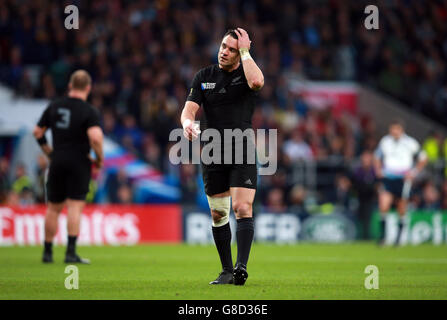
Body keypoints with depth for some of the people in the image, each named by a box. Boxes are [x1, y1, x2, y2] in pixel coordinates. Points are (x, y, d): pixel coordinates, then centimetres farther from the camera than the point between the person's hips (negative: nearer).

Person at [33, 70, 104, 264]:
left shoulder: (54, 107, 6)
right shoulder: (89, 112, -10)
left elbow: (37, 133, 11)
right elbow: (95, 138, -23)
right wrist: (100, 159, -8)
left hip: (57, 161, 4)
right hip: (79, 163, -4)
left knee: (53, 208, 13)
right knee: (75, 206, -4)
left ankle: (47, 252, 18)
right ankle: (71, 252, -12)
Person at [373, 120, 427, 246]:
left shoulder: (410, 143, -3)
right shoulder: (384, 141, 4)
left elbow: (423, 158, 8)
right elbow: (377, 156, 21)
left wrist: (414, 172, -1)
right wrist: (378, 170, 5)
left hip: (403, 179, -1)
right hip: (388, 178, 1)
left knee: (402, 208, 5)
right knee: (383, 205, -17)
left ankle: (399, 235, 22)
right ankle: (382, 234, -4)